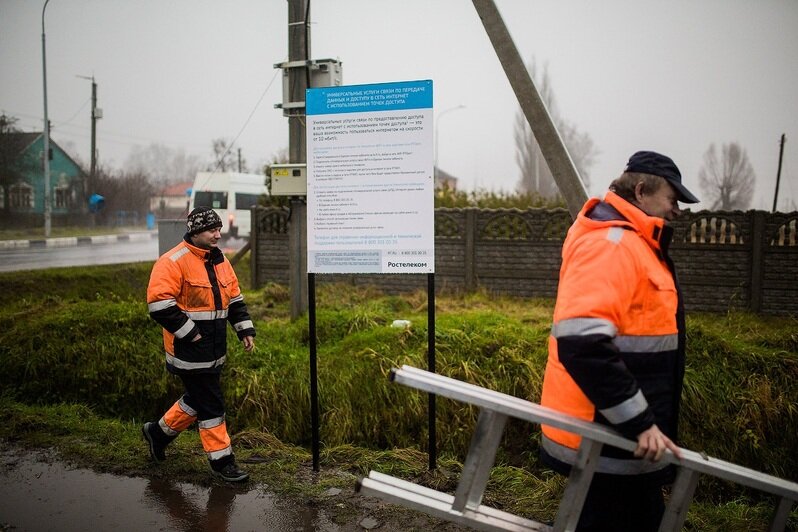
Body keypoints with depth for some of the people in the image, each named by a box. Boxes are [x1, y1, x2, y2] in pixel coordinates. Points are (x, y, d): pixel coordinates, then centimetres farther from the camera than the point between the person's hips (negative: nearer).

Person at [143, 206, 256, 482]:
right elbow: (159, 305, -21)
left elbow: (235, 298, 18)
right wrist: (190, 334, -19)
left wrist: (245, 330, 10)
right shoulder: (173, 262, -15)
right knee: (211, 405, -1)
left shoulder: (220, 261, 11)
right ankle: (221, 461, 13)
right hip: (190, 350, -8)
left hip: (214, 350, 8)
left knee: (198, 398, 20)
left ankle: (159, 431, 41)